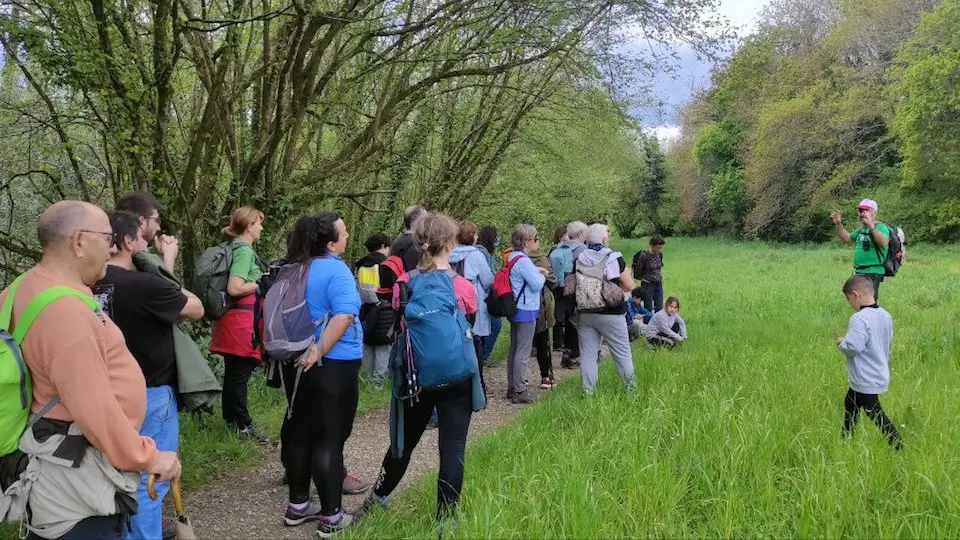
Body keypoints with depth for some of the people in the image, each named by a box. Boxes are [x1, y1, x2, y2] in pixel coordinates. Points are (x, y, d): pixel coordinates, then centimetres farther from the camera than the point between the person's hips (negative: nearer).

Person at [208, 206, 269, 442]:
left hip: (230, 317, 10)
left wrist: (258, 280, 17)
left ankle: (230, 418, 29)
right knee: (241, 373, -2)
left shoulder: (234, 248, 14)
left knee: (233, 370, 18)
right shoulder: (244, 250, -15)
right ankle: (243, 425, 6)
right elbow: (234, 288, -23)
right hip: (242, 319, -10)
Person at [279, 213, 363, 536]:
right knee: (330, 439, 0)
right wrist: (319, 351, -24)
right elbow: (344, 316, -29)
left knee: (300, 433, 15)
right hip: (334, 366, -7)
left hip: (297, 362, 8)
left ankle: (297, 505, 26)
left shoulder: (293, 269, 8)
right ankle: (331, 517, 7)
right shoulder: (335, 270, -16)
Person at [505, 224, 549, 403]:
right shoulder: (523, 261, -20)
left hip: (515, 309, 10)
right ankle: (519, 391, 3)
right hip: (526, 311, -10)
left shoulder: (512, 257, 10)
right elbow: (537, 285, -19)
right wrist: (542, 275, 0)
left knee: (514, 349, 16)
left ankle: (512, 387, 24)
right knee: (523, 352, -3)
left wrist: (536, 271, 6)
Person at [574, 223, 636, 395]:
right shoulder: (615, 259, -11)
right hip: (611, 315, -3)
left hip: (585, 314, 3)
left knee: (588, 355, 8)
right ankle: (631, 389, 20)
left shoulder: (579, 260, -3)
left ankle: (588, 392, 11)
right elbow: (629, 286, -6)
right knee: (622, 353, 11)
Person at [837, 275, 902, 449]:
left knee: (874, 413, 2)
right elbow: (888, 338, 15)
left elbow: (853, 347, -32)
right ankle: (846, 438, 36)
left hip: (866, 381, -10)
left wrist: (841, 343, -12)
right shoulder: (885, 315, 2)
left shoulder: (859, 319, -26)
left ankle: (898, 447, 7)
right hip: (880, 374, 10)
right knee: (850, 403, 24)